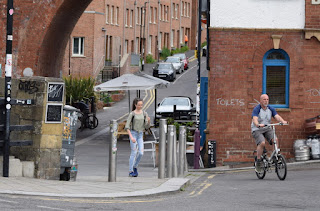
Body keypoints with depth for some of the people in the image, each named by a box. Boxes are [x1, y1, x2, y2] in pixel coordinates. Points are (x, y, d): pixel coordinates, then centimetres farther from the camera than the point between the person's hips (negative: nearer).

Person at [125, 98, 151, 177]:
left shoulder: (144, 113, 5)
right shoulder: (132, 114, -7)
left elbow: (146, 126, 6)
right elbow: (127, 127, -9)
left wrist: (148, 121, -15)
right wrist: (131, 137, -18)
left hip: (140, 135, 4)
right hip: (133, 133, -4)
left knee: (141, 153, -6)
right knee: (133, 153, -6)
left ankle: (135, 167, 18)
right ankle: (131, 171, 1)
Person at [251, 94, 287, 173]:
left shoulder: (271, 109, 4)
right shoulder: (256, 109, -11)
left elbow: (277, 116, -10)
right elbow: (255, 119, -28)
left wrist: (282, 121, -32)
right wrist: (258, 125, -50)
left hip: (267, 129, 4)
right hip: (257, 130, -4)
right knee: (262, 143, -28)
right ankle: (258, 161, -15)